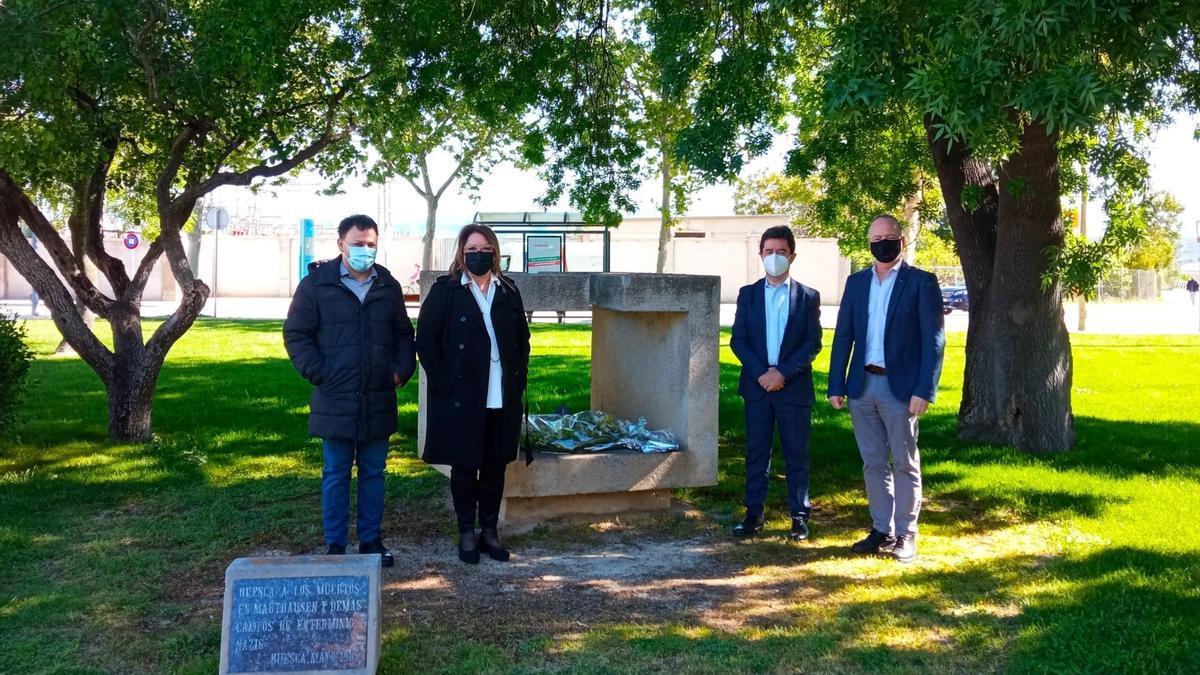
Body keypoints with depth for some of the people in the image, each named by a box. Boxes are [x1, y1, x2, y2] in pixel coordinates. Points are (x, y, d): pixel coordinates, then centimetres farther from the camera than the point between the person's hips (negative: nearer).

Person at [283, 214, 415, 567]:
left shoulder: (388, 286, 9)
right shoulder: (317, 284, -3)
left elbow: (404, 334, 17)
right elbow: (296, 334, -2)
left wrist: (402, 369, 3)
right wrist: (319, 373, -11)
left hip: (378, 401, 3)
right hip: (335, 402, -3)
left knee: (374, 473, 11)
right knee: (336, 475, 7)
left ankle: (371, 540, 22)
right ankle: (334, 545, 17)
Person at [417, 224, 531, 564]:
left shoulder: (508, 291, 9)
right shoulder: (444, 290, -3)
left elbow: (523, 340, 14)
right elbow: (425, 342, -5)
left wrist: (518, 380, 4)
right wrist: (444, 384, -10)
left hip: (502, 399, 3)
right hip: (461, 398, -3)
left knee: (495, 466, 10)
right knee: (464, 467, 7)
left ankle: (489, 531, 22)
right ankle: (467, 534, 19)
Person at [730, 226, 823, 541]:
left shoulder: (808, 296, 3)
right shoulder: (748, 294, 8)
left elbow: (813, 343, -3)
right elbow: (738, 340, 3)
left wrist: (783, 373, -14)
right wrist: (762, 373, -11)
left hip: (794, 388, -2)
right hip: (757, 386, 2)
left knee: (797, 454, 4)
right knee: (756, 452, 6)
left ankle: (800, 516, 12)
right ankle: (754, 513, 13)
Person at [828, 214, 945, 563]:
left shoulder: (922, 282, -3)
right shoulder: (856, 282, 10)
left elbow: (933, 340, -7)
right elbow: (843, 335, 9)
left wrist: (924, 390, -14)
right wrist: (836, 385, 4)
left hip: (901, 387, -4)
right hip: (862, 386, 4)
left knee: (905, 463, 5)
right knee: (873, 463, 11)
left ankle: (905, 534, 14)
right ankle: (882, 530, 21)